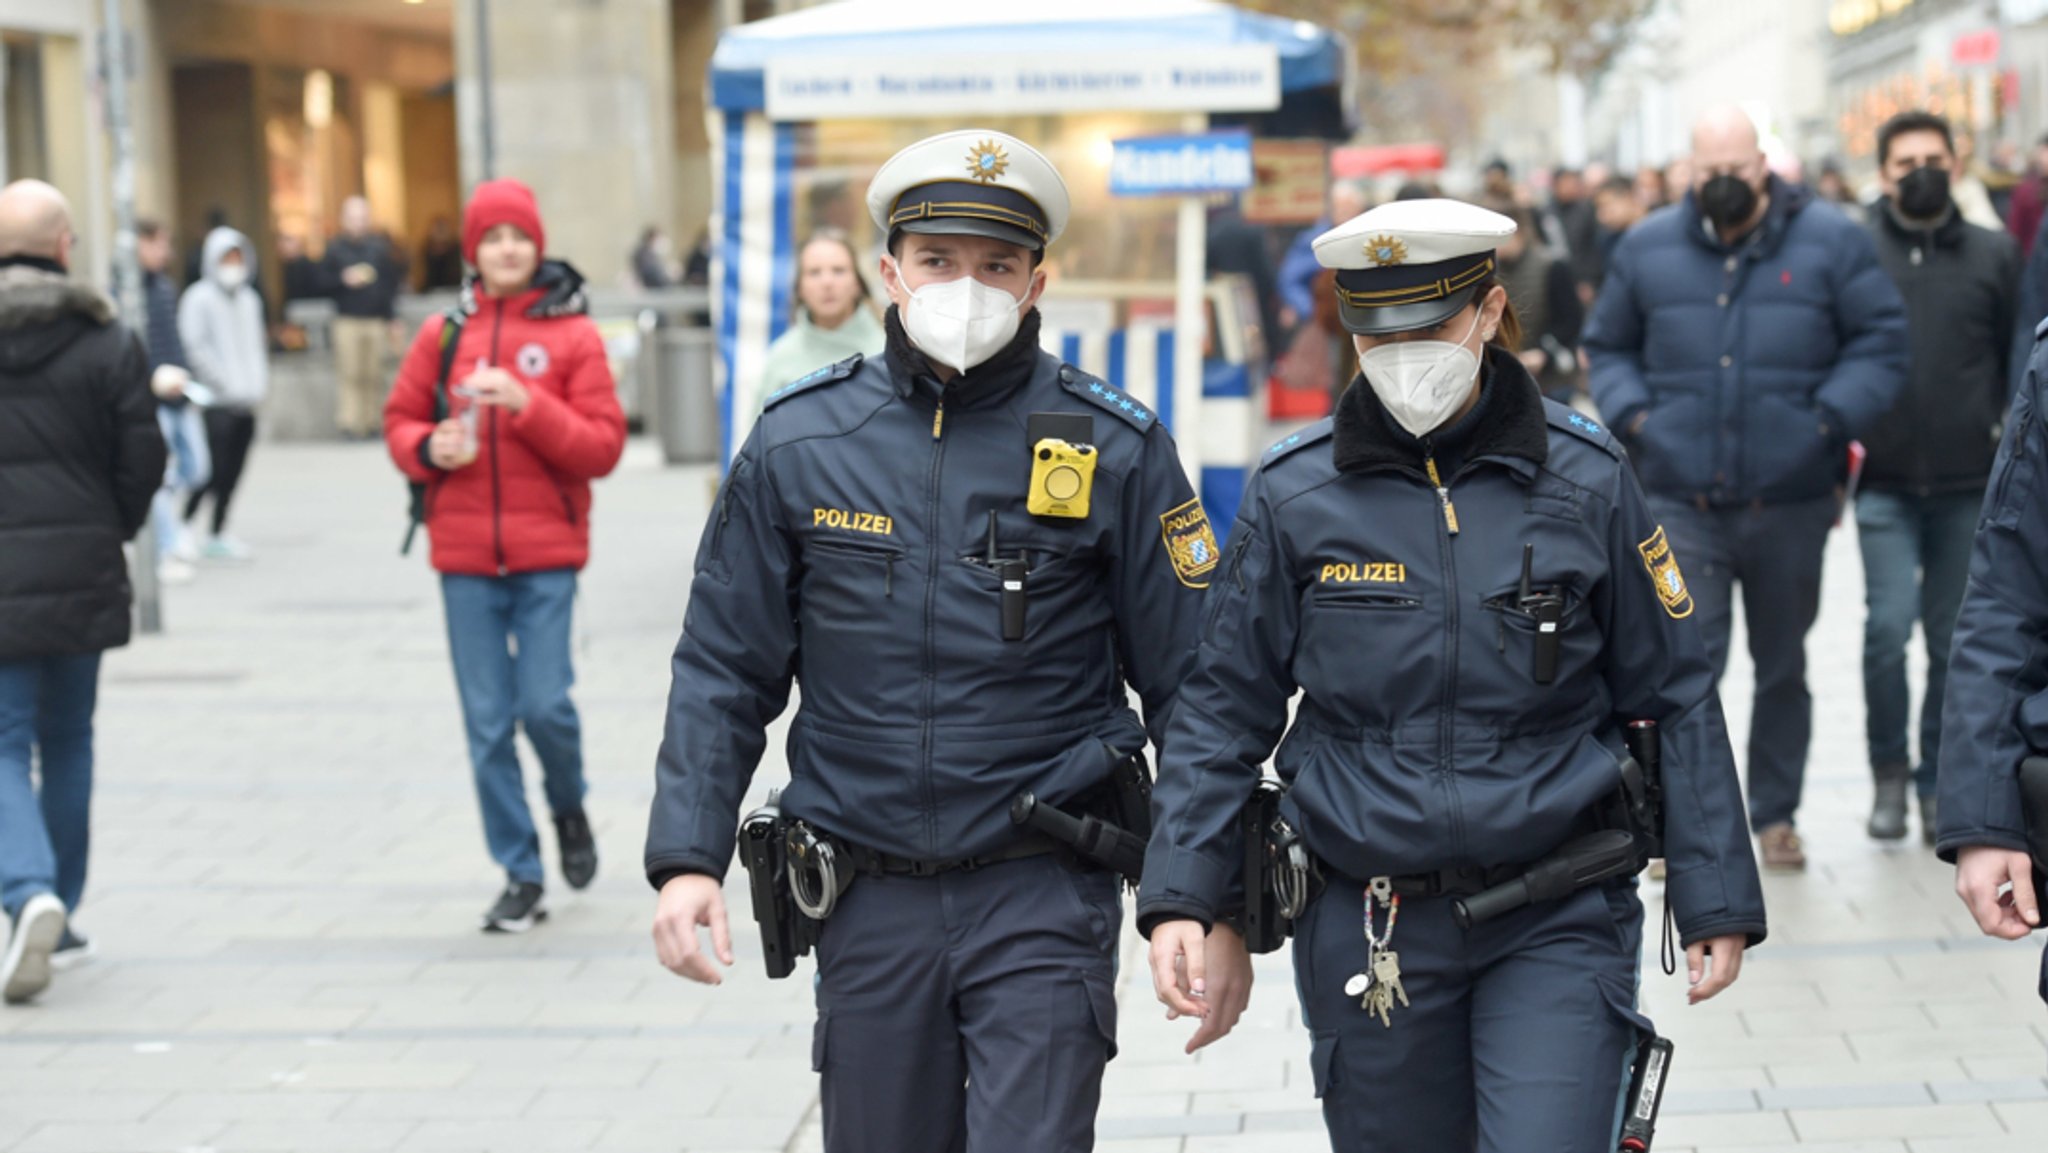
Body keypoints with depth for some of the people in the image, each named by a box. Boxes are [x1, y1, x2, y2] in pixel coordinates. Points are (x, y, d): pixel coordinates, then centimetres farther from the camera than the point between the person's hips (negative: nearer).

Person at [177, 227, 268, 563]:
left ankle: (218, 535, 16)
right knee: (214, 470, -11)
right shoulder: (199, 298, -7)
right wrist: (224, 382, -13)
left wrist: (258, 382, 9)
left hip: (246, 404, 7)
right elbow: (194, 346, -13)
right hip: (216, 402, -7)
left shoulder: (249, 300, 16)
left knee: (233, 472, 8)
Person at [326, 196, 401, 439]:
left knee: (374, 374, 0)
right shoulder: (335, 248, 4)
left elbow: (392, 283, 8)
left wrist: (392, 320, 5)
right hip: (347, 321, -1)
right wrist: (343, 280, -13)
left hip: (377, 321, 1)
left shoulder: (380, 247, 6)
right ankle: (350, 422, -5)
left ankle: (370, 421, 7)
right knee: (350, 373, -6)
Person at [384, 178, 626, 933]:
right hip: (465, 558, 2)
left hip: (546, 556, -2)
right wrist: (429, 448, -9)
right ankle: (522, 878, 14)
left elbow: (603, 446, -4)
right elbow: (400, 424, 13)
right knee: (487, 723, 3)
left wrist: (528, 404, -17)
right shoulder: (444, 334, 7)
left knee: (545, 705, -8)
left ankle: (569, 808, 25)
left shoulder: (573, 335, 0)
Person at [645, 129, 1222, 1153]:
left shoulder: (1111, 448, -2)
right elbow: (723, 673, 6)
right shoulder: (798, 444, 2)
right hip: (871, 905, 2)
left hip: (1044, 898, -2)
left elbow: (1191, 686, 1)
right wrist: (685, 861, -5)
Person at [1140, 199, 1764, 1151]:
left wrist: (1717, 901, 3)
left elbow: (1674, 699, 4)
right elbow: (1224, 709, 4)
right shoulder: (1293, 495, -2)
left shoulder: (1585, 479, -2)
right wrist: (1181, 899, -6)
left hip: (1555, 928, -1)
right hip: (1369, 929, 1)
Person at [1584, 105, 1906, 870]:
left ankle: (1775, 814, 28)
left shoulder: (1829, 242, 0)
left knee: (1783, 665, 13)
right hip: (1682, 502, 0)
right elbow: (1607, 347, 15)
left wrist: (1832, 417, -12)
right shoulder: (1648, 248, 5)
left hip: (1791, 501, 0)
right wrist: (1631, 413, -3)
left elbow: (1881, 341, 1)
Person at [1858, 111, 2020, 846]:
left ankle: (1938, 783, 20)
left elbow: (2017, 360, 8)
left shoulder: (1995, 255, 6)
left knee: (1954, 637, 7)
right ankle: (1888, 773, 9)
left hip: (1969, 483, 2)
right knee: (1889, 626, -11)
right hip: (1886, 482, -2)